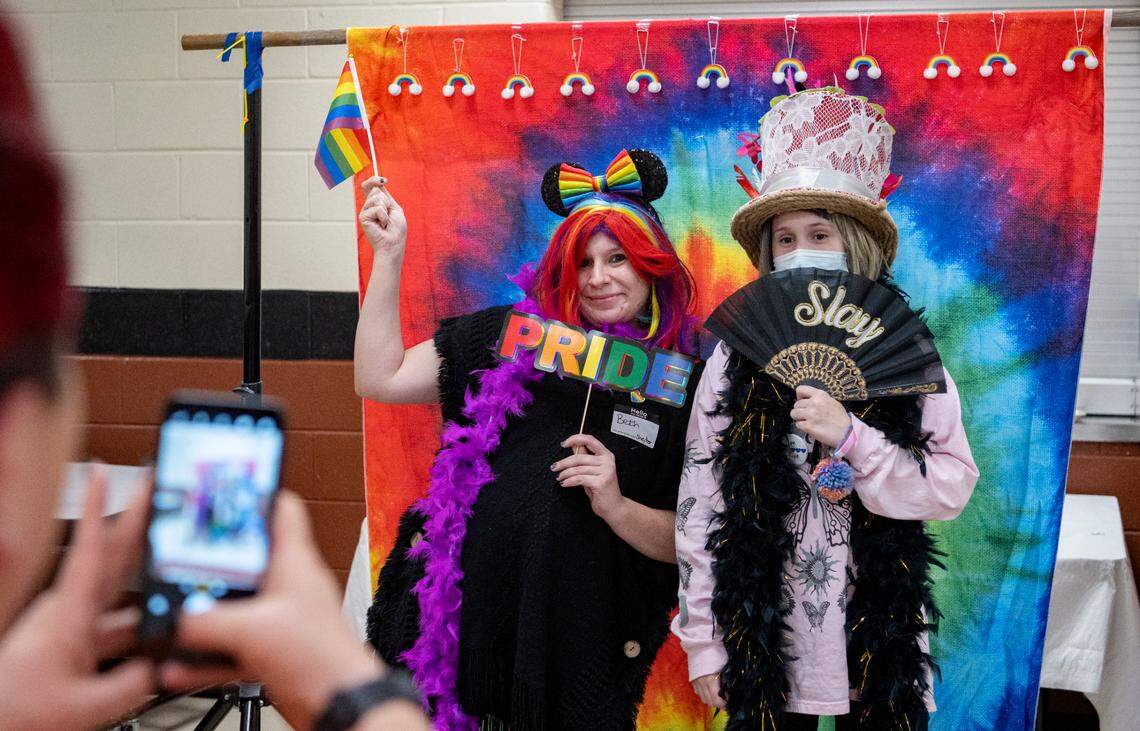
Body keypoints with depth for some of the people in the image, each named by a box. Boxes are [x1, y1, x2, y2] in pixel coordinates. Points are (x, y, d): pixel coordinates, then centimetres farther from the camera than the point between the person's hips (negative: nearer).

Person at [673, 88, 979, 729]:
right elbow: (699, 507, -3)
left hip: (881, 640, 1)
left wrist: (851, 435, -20)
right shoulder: (737, 360, -2)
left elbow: (953, 487, -7)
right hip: (763, 643, 0)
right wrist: (703, 645, -4)